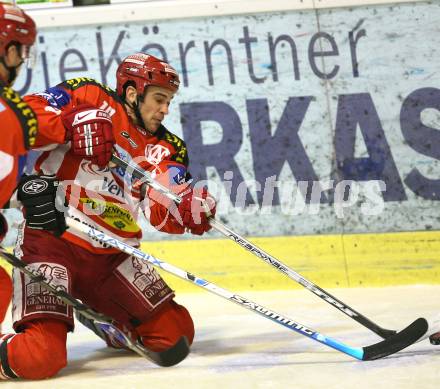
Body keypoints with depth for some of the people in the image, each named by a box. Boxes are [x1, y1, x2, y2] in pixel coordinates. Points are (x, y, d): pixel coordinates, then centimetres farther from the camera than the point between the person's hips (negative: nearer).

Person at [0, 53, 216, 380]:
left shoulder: (162, 148, 10)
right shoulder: (90, 100, -4)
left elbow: (165, 211, -5)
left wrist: (190, 209, -27)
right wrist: (73, 122, -28)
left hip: (110, 256, 7)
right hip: (50, 242, -7)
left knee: (176, 333, 8)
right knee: (39, 358, -24)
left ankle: (102, 317, 32)